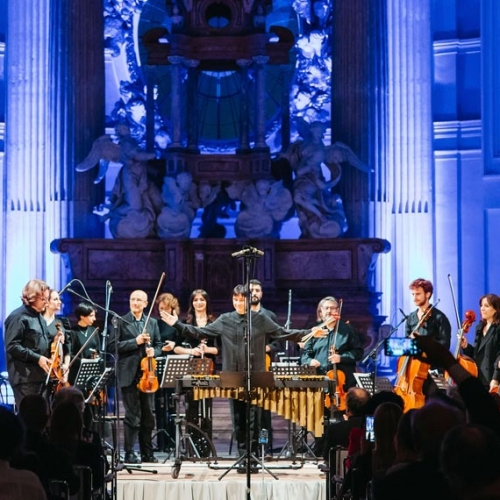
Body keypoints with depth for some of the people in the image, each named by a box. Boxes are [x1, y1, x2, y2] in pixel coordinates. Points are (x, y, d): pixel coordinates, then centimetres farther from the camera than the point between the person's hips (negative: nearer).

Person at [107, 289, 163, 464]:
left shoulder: (152, 323, 13)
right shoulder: (121, 322, 0)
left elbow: (159, 345, 16)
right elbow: (113, 346, -8)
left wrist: (153, 351, -7)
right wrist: (135, 342, -16)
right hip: (129, 375, -4)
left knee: (148, 416, 8)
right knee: (132, 416, -5)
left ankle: (147, 453, 17)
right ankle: (129, 454, 3)